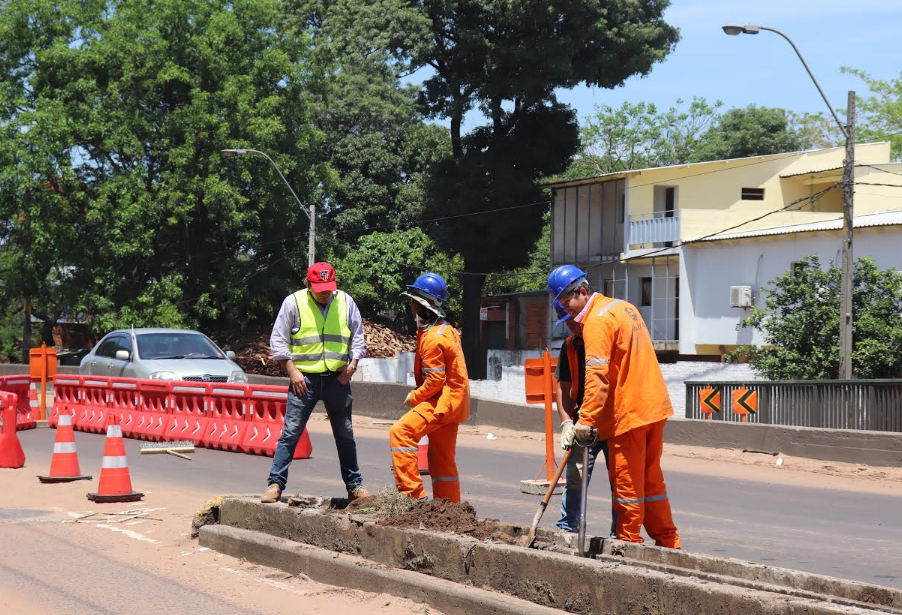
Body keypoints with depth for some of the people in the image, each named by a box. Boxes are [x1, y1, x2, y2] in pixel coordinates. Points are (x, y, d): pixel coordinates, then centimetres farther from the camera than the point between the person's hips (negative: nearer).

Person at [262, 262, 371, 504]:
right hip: (304, 379, -3)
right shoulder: (293, 302, -4)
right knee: (290, 433, -6)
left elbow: (357, 337, 14)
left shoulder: (345, 302, 5)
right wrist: (292, 371, -9)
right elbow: (278, 339, -2)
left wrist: (352, 364, -1)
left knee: (345, 435, 11)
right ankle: (275, 484, -2)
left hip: (337, 378, 3)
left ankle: (354, 485, 20)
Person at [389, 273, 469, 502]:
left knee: (401, 432, -19)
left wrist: (414, 397, -8)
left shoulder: (432, 338, -18)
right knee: (442, 459, 15)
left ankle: (413, 493, -22)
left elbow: (435, 380, -22)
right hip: (453, 400, 10)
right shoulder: (446, 330, 14)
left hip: (442, 400, -10)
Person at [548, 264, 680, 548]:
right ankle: (667, 541, 21)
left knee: (626, 480, 0)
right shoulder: (623, 307, 15)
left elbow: (596, 375, -23)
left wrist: (585, 420, -24)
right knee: (650, 477, 16)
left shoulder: (597, 320, -14)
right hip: (654, 406, 9)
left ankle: (628, 541, 6)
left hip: (628, 411, -9)